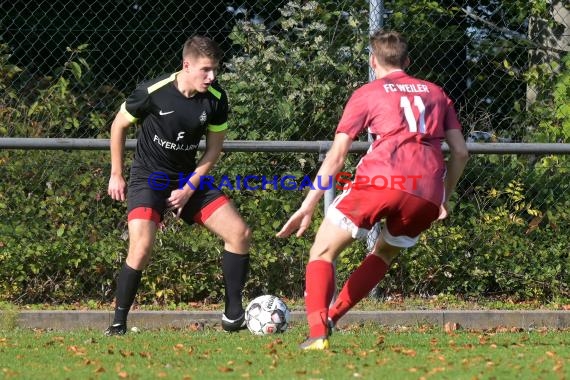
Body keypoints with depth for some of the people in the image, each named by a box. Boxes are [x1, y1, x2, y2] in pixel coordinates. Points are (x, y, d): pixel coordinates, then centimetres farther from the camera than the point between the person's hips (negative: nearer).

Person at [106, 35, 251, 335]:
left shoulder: (215, 99, -9)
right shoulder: (152, 92, -20)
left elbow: (214, 147, 2)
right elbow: (119, 125, -3)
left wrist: (189, 188, -8)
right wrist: (116, 175, -1)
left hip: (189, 178, 4)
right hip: (148, 178, -4)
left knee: (240, 233, -6)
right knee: (141, 247, -24)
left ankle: (233, 316, 6)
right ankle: (118, 324, -8)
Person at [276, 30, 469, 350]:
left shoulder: (367, 94, 16)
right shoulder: (435, 93, 26)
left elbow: (336, 156, 9)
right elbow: (461, 152, 21)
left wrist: (308, 206, 10)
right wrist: (444, 200, 32)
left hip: (381, 180, -4)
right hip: (428, 194, 4)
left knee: (323, 252, 8)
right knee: (384, 254, 30)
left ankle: (318, 332, -14)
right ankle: (330, 319, 20)